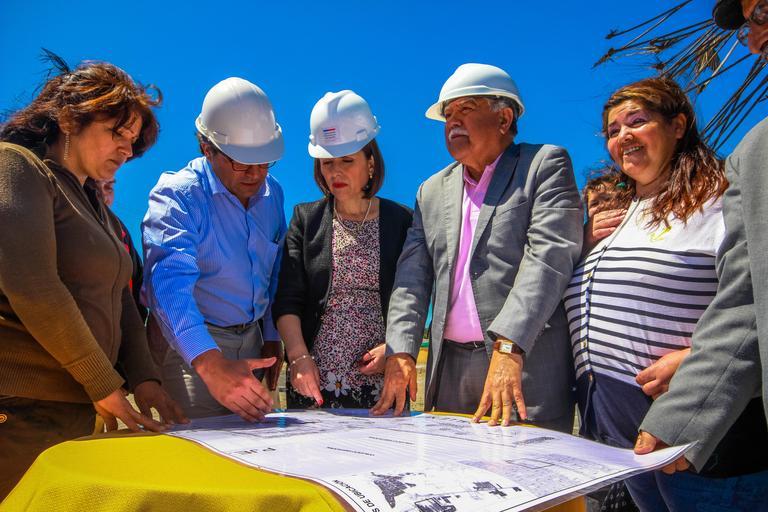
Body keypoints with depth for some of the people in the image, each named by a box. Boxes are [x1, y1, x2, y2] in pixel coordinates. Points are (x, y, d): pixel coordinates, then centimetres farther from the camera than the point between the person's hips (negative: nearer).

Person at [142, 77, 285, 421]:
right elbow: (169, 281, -33)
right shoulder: (177, 195, -17)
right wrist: (211, 363, -46)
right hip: (190, 348, -6)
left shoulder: (271, 192, 5)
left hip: (250, 343, 6)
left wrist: (271, 336, 14)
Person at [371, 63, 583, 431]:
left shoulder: (546, 165, 1)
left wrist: (508, 347, -24)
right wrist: (400, 351, -7)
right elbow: (412, 276, 8)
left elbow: (549, 255, -13)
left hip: (527, 365, -4)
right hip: (450, 370, 5)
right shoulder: (432, 191, 17)